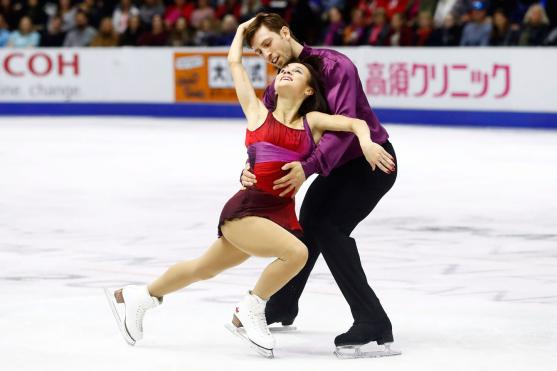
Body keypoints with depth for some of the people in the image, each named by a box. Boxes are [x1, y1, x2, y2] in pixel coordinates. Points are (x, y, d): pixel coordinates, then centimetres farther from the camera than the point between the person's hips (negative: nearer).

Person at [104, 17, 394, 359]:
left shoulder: (313, 121, 9)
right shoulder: (258, 113, 6)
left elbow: (356, 123, -4)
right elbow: (235, 61, 12)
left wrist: (366, 142, -25)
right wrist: (243, 28, 28)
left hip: (283, 213, 3)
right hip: (245, 208, -3)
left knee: (203, 269, 17)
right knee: (296, 252, -27)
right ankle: (251, 310, -4)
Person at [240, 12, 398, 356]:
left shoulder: (334, 66, -26)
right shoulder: (279, 88, 0)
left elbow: (344, 124, -36)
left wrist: (309, 167, -48)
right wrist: (250, 170, -28)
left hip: (372, 160, -9)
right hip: (338, 164, 9)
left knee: (330, 227, -22)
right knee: (308, 225, 21)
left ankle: (373, 322, -23)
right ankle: (282, 308, 44)